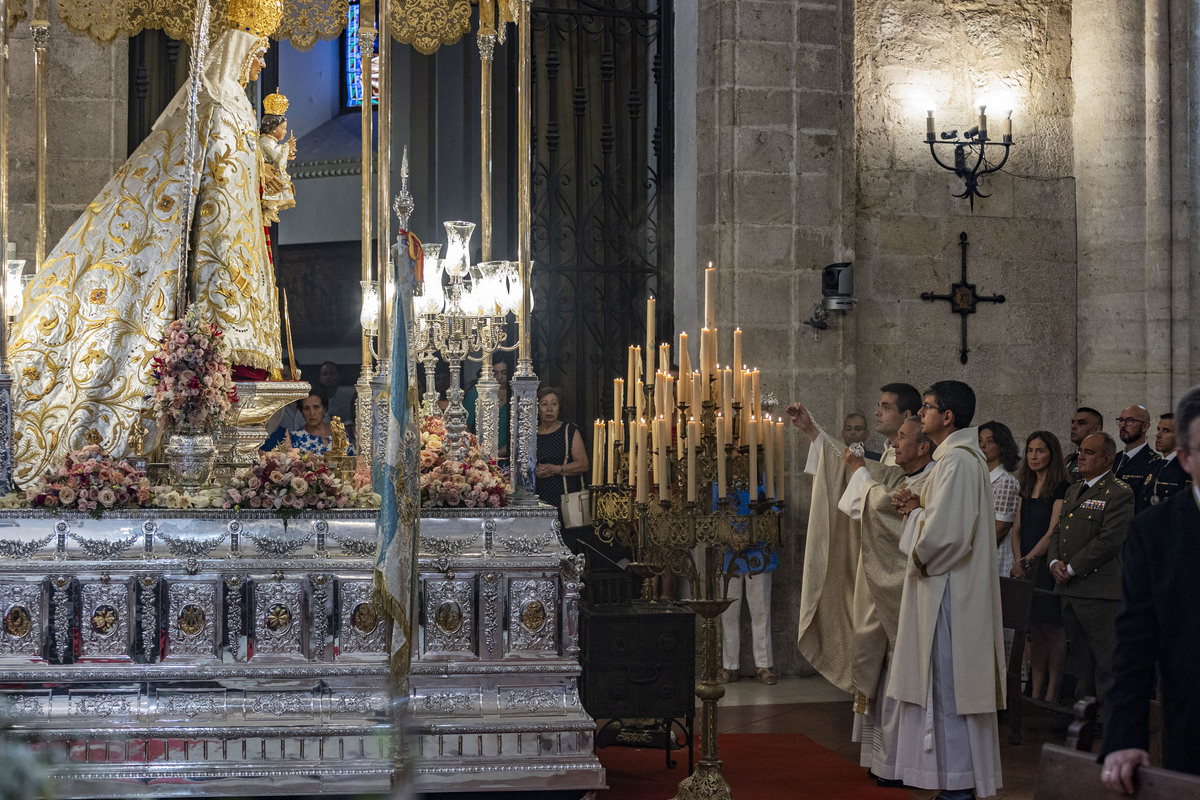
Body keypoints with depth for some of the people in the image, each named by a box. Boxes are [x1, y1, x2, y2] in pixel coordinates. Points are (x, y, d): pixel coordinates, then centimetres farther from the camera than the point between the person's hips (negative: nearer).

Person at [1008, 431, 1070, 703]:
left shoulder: (1061, 487, -6)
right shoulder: (1026, 487, 15)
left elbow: (1053, 531, -12)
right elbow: (1017, 528, 12)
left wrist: (1028, 559, -17)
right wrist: (1018, 561, -2)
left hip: (1048, 565, -6)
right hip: (1027, 567, 6)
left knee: (1052, 629, -4)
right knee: (1034, 631, 7)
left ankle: (1051, 696, 0)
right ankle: (1035, 694, 10)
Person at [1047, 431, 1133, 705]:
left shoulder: (1119, 494, -9)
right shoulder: (1074, 490, 20)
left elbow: (1109, 540, -17)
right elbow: (1058, 531, 21)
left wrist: (1072, 568, -14)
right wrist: (1055, 561, 1)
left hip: (1100, 589, -9)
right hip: (1070, 589, 9)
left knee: (1105, 662, -5)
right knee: (1078, 658, 14)